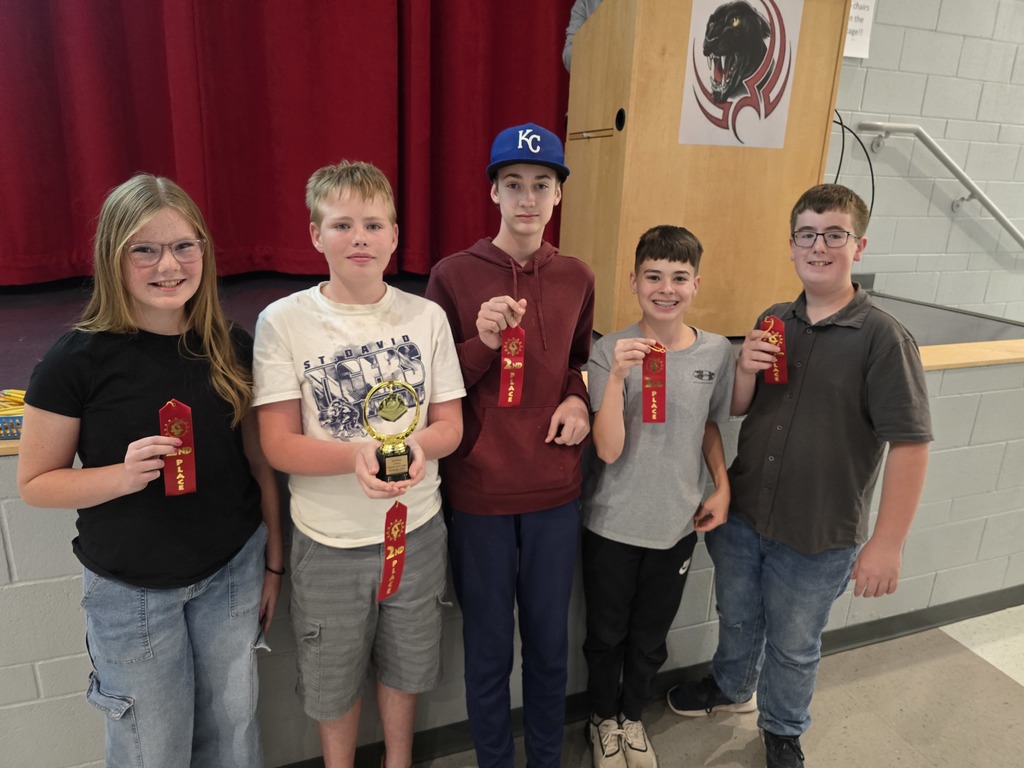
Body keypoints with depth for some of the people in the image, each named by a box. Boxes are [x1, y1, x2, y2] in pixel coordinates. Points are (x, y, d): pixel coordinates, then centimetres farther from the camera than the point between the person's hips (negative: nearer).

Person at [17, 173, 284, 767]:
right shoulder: (80, 359, -15)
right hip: (130, 590, -2)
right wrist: (124, 475, -26)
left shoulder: (231, 347, -6)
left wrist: (274, 560, 6)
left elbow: (258, 459, 1)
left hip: (233, 572, 3)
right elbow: (35, 483, -7)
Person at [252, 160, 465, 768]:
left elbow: (451, 423, -1)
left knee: (404, 667, 23)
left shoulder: (427, 316, -5)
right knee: (333, 679, 19)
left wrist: (418, 444, -24)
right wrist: (357, 455, -30)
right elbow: (278, 444, -12)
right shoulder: (284, 321, -11)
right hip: (329, 539, -1)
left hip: (416, 528, 2)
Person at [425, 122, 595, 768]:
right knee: (489, 648, 14)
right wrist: (482, 343, -19)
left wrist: (579, 401, -3)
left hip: (556, 491, 3)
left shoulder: (577, 278, 3)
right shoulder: (453, 275, -7)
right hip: (478, 492, -2)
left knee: (549, 642, 18)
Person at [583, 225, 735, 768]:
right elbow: (609, 450, -22)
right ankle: (603, 719, 45)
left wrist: (722, 485, 0)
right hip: (613, 524, -2)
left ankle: (633, 716, 47)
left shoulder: (717, 352, -6)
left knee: (651, 639, 20)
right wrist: (617, 375, -32)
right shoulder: (610, 351, -16)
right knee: (606, 635, 17)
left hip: (678, 524, 3)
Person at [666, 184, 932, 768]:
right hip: (741, 516, 5)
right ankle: (731, 687, 55)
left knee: (793, 646, 18)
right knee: (737, 617, 26)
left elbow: (909, 444, -17)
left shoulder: (884, 337, -17)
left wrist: (887, 543, -17)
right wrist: (746, 372, -14)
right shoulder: (773, 324, 0)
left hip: (819, 538, -4)